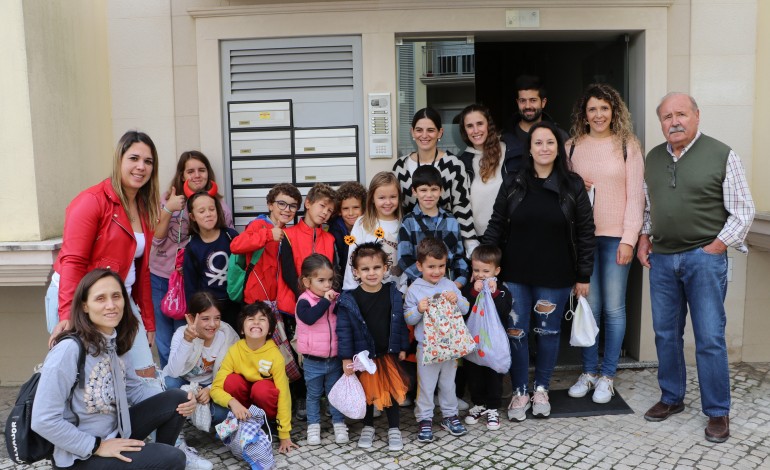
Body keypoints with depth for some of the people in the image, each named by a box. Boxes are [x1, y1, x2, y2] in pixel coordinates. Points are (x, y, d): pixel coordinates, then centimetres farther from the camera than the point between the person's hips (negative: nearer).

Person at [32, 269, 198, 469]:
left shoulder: (115, 342, 0)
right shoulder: (68, 350, -24)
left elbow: (134, 387, 7)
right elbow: (43, 421, -25)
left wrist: (179, 401, -9)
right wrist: (98, 446, -19)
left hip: (115, 433, 8)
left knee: (176, 399, -4)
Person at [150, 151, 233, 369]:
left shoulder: (218, 204, -4)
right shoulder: (169, 199, -3)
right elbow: (156, 238, -7)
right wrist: (167, 210, -19)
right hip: (161, 277, 2)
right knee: (164, 339, 11)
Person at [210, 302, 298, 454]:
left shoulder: (275, 355, -23)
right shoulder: (234, 351, -18)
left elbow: (283, 395, -22)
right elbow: (216, 388, -18)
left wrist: (285, 436, -22)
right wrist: (232, 402, -40)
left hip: (265, 402, -2)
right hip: (244, 408, 2)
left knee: (262, 388, -33)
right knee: (232, 380, -27)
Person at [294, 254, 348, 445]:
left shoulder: (335, 299, -2)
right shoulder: (304, 301, -13)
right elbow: (310, 318, -33)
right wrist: (325, 301, -29)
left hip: (335, 358, 3)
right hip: (313, 361, -3)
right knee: (314, 395, 13)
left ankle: (339, 424, 27)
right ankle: (313, 426, 27)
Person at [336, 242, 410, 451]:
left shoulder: (394, 294, -6)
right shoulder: (349, 300, -14)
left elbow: (401, 323, 2)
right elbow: (343, 330, -10)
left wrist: (402, 347, 4)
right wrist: (346, 358, -11)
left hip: (389, 353, 1)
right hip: (364, 355, -1)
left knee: (391, 391, 9)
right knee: (368, 391, 14)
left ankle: (394, 429, 25)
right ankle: (368, 427, 34)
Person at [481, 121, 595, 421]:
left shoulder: (573, 186, 0)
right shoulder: (512, 185, 2)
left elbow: (585, 233, 1)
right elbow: (495, 228, 2)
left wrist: (583, 276, -1)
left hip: (555, 277, 0)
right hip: (515, 275, 1)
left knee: (549, 332, 11)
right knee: (516, 333, 4)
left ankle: (541, 390, 31)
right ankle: (519, 392, 22)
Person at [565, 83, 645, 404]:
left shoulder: (628, 146, 1)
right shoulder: (572, 147, 9)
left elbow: (635, 195, -3)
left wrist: (629, 239, -8)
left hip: (616, 237, -2)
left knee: (613, 307, 3)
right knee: (589, 306, 6)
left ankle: (607, 375, 17)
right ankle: (588, 371, 21)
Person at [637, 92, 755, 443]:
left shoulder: (721, 155, -5)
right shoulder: (652, 158, 10)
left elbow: (743, 210, -5)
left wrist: (716, 247, -9)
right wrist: (644, 238, 7)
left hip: (704, 257, -4)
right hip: (661, 258, 5)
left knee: (710, 338, -1)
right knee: (666, 333, 12)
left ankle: (718, 412, 14)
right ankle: (671, 398, 28)